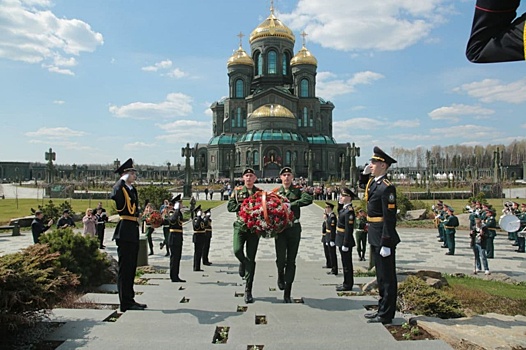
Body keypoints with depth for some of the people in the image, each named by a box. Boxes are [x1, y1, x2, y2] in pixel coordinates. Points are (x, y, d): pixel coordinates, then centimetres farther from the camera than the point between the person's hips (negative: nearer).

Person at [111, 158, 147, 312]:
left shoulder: (132, 190, 18)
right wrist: (122, 180, -23)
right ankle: (125, 303, 3)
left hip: (133, 231, 9)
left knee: (131, 267, 15)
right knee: (125, 267, -4)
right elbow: (114, 196, -31)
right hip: (124, 231, -9)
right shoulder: (120, 188, -8)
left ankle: (130, 300, 25)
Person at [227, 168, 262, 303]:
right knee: (237, 251, -19)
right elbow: (230, 206, -1)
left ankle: (248, 291, 8)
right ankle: (243, 263, 21)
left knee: (251, 259, 0)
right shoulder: (237, 190, 8)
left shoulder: (260, 192, 9)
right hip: (240, 226, 0)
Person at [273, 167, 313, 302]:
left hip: (294, 228, 0)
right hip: (279, 228, 0)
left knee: (291, 261, 3)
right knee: (281, 259, -9)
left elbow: (308, 199, -17)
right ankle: (280, 275, 27)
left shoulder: (298, 190, 2)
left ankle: (287, 293, 13)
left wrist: (291, 204, -25)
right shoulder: (275, 192, 7)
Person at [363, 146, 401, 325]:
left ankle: (386, 315, 13)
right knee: (381, 275, 18)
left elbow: (390, 218, -21)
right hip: (375, 236, 10)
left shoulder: (387, 187, -18)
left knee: (387, 277, 2)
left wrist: (386, 244, -21)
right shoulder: (372, 182, 10)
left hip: (383, 238, -10)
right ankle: (382, 309, 31)